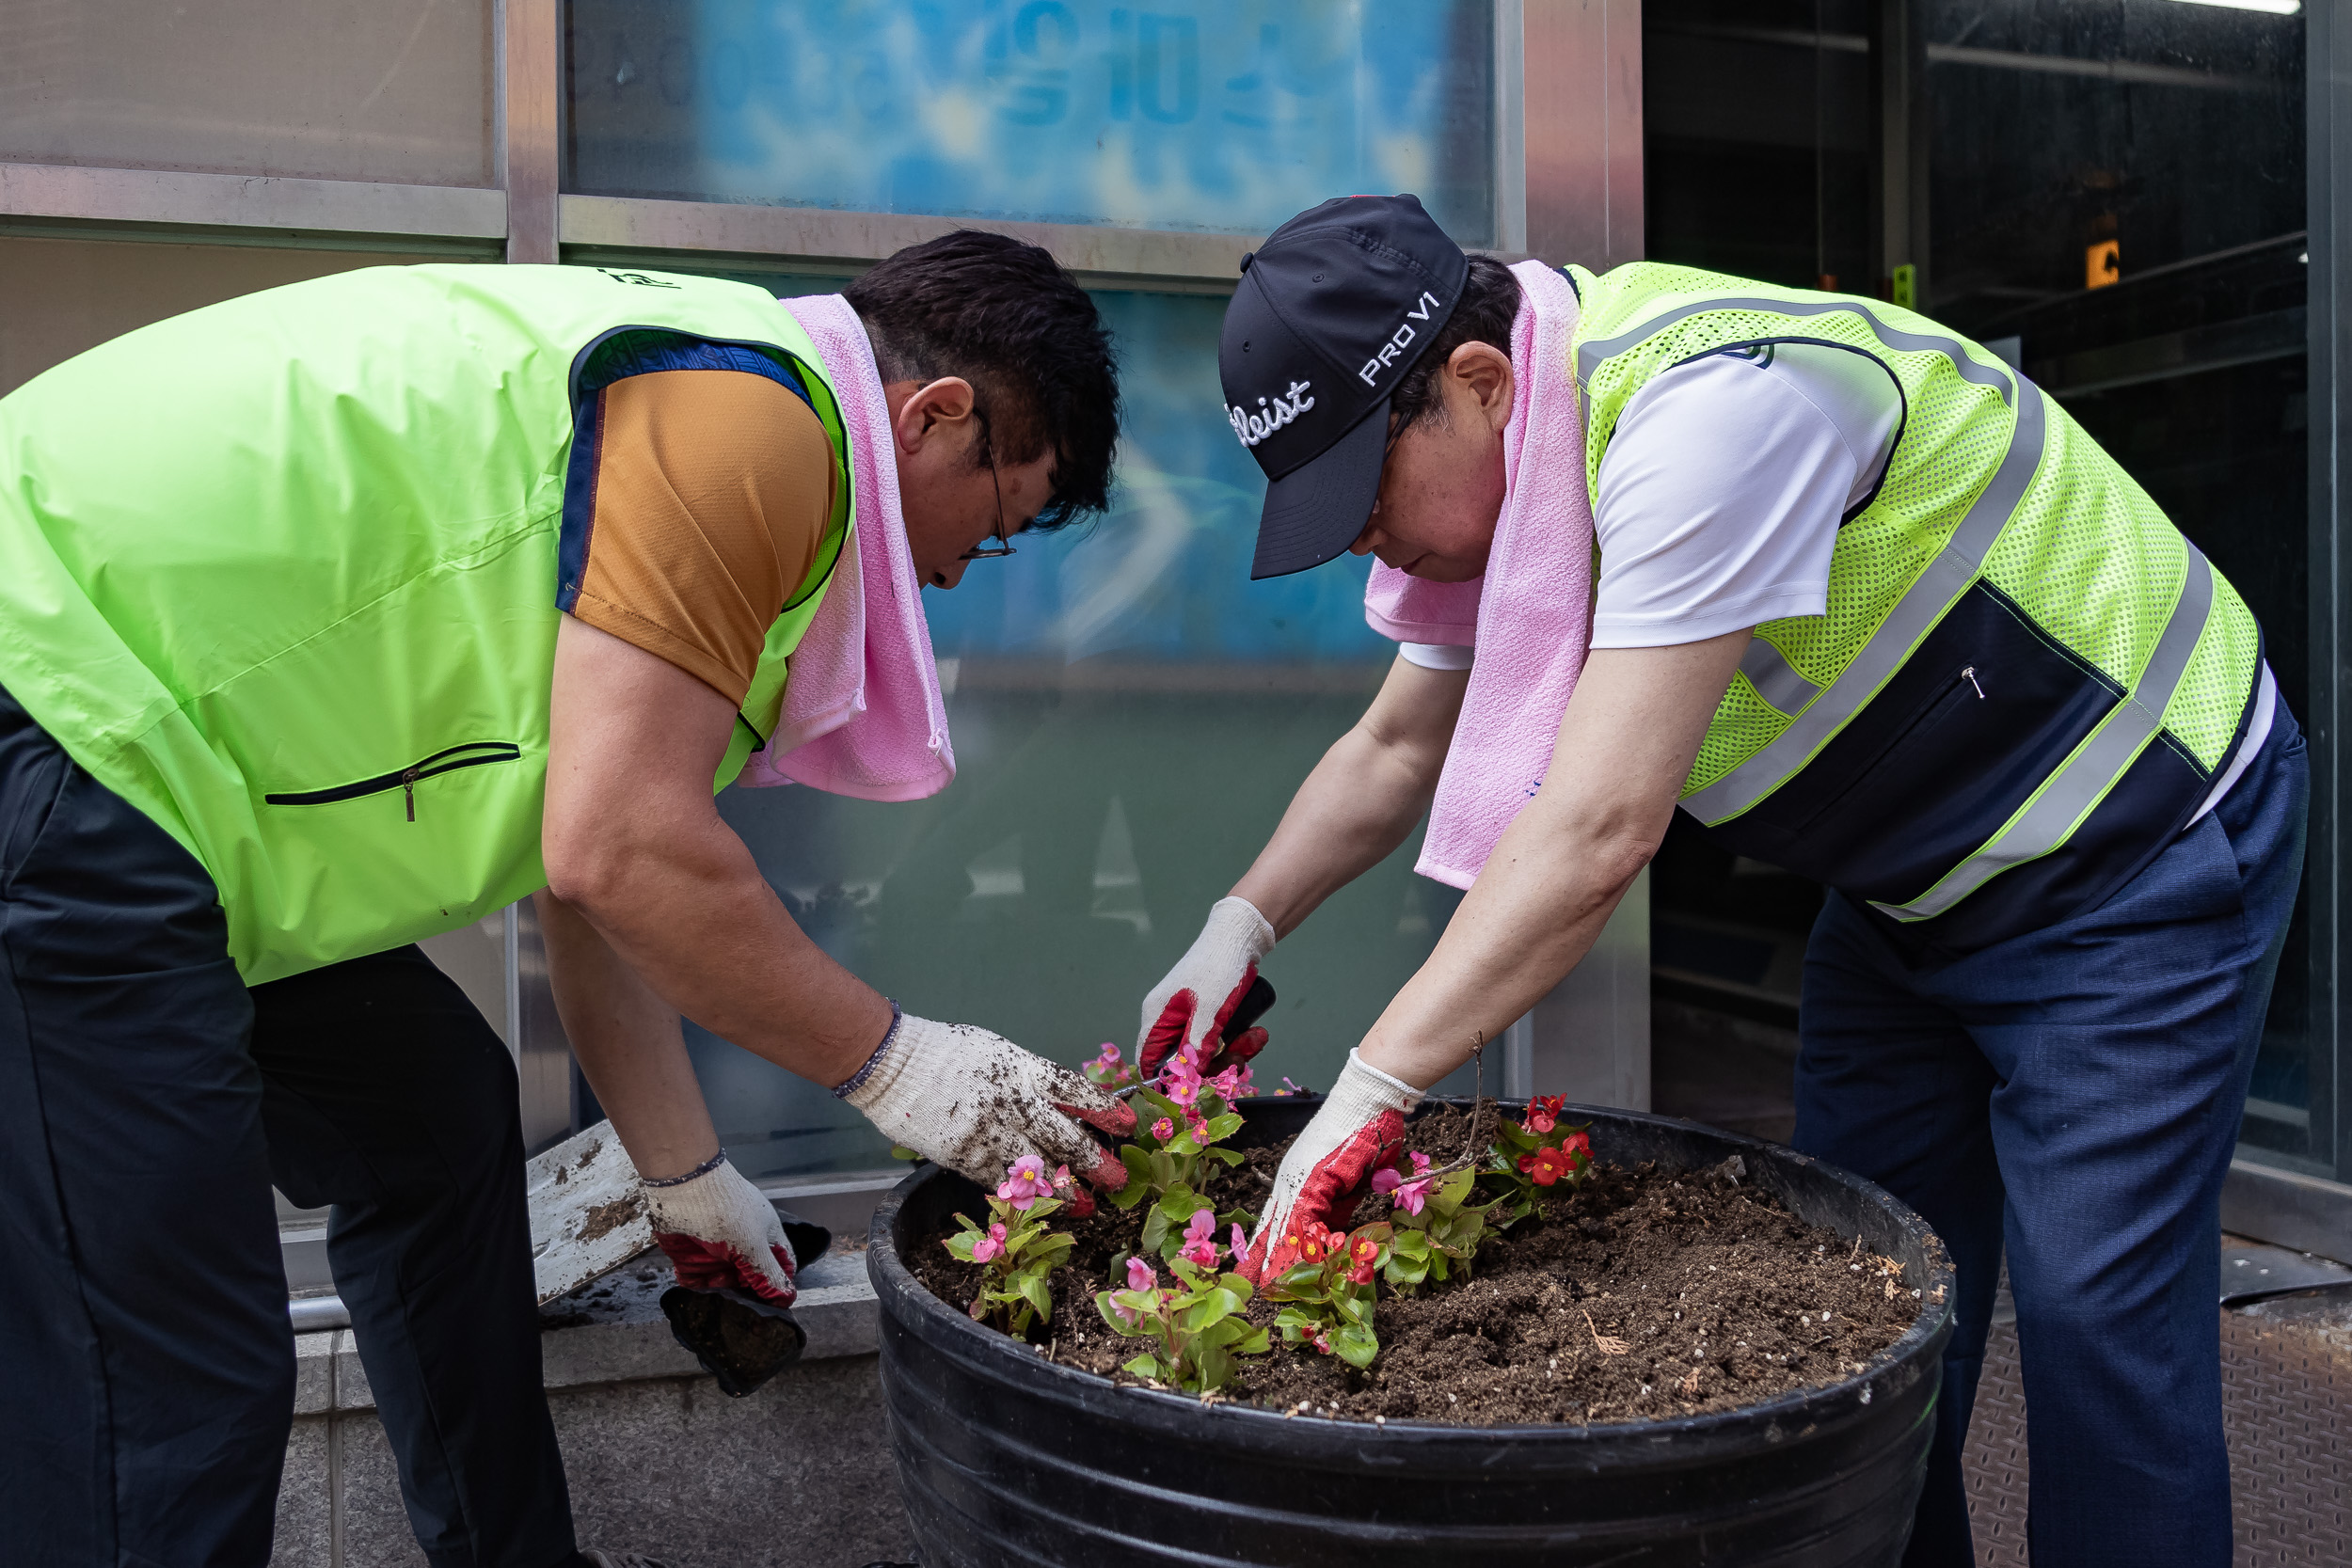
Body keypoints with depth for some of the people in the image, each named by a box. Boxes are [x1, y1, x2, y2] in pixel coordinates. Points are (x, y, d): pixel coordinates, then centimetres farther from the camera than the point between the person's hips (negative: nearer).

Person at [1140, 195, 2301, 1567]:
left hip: (2146, 836, -8)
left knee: (2095, 1322, -8)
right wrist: (1243, 926, -3)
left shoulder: (1711, 399, -33)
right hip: (1919, 885, 8)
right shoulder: (1502, 468, -3)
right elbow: (1394, 749, 8)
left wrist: (1369, 1091, -36)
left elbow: (1601, 828, -37)